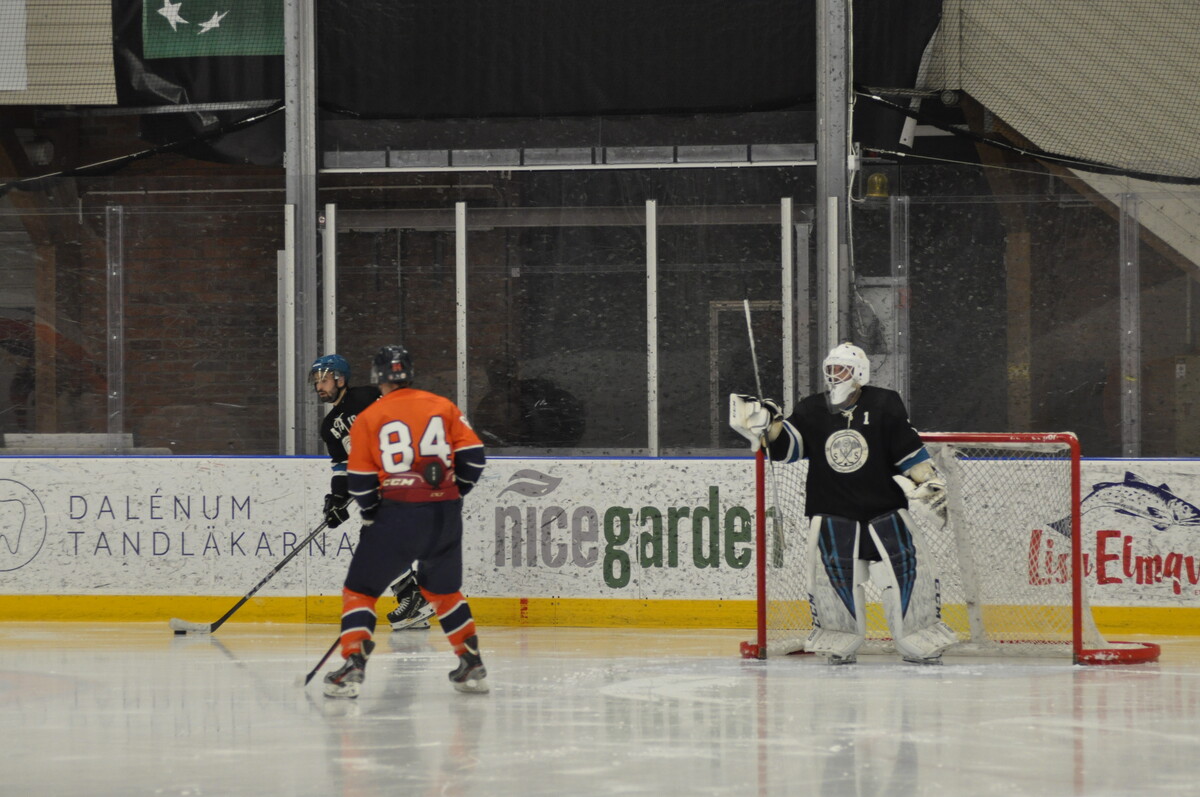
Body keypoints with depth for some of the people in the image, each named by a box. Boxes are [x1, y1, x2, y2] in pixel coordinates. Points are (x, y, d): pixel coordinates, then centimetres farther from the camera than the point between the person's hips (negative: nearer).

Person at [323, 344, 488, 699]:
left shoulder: (368, 419, 1)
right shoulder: (443, 406, 9)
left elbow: (360, 482, 0)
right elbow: (473, 455, 6)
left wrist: (372, 516, 15)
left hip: (399, 514, -4)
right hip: (446, 516, 4)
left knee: (360, 589, 5)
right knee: (443, 589, 24)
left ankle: (353, 667, -8)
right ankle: (472, 666, 22)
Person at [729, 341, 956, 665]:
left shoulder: (884, 405, -2)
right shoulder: (813, 411, 6)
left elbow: (911, 453, -2)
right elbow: (786, 446, 1)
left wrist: (932, 484, -7)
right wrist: (770, 425, -16)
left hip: (884, 507, -1)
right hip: (832, 512, 1)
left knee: (904, 568, -7)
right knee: (833, 572, -8)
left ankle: (919, 640, 2)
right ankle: (840, 641, 6)